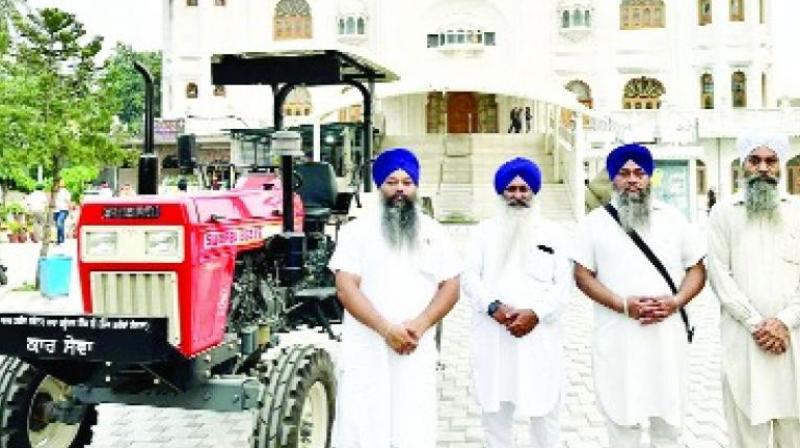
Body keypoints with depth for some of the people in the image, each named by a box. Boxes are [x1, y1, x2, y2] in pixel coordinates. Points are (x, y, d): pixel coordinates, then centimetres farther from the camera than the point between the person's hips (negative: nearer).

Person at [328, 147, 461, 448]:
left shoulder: (434, 232, 10)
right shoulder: (357, 230, 0)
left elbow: (451, 287, 6)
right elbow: (346, 288, -8)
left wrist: (419, 326, -10)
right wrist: (387, 329, -17)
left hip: (417, 352, 2)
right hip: (365, 353, -2)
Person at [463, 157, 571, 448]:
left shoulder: (551, 234, 10)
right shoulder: (485, 231, 11)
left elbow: (564, 284, 2)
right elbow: (470, 277, 2)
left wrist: (536, 313, -14)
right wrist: (494, 307, -15)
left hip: (540, 336, 0)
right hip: (493, 337, 1)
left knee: (544, 409, 4)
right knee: (495, 408, 7)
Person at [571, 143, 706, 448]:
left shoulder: (672, 218, 8)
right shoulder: (596, 222, 3)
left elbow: (697, 268, 9)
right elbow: (583, 275, 0)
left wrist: (675, 302, -10)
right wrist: (624, 305, -13)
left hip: (667, 335, 2)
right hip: (618, 339, -2)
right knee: (622, 423, 5)